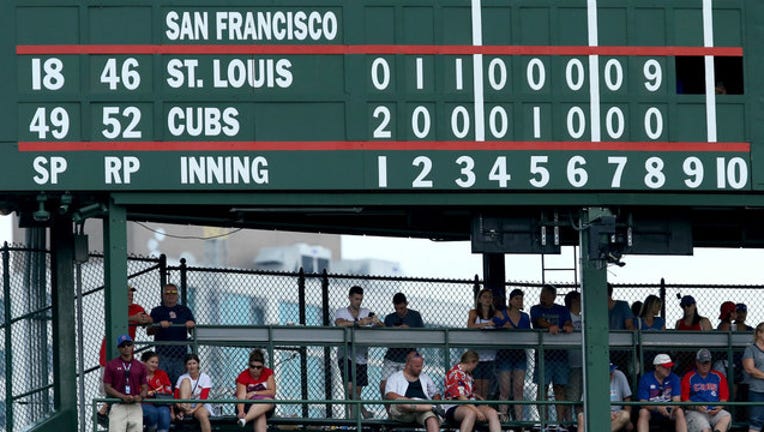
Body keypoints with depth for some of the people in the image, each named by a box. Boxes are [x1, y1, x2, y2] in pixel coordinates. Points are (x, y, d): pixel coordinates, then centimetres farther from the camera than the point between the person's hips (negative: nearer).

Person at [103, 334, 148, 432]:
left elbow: (145, 387, 13)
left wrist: (141, 396, -11)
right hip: (118, 406, -3)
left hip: (135, 407, 3)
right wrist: (123, 397, -15)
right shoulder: (111, 365, 5)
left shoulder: (140, 366, 13)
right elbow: (107, 388, 0)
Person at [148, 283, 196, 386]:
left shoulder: (185, 311, 17)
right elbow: (149, 331, 2)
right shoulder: (157, 311, 11)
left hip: (180, 353, 2)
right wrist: (159, 325, -17)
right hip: (163, 353, -2)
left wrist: (191, 325, -8)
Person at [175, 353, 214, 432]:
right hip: (188, 406, 2)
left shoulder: (205, 378, -1)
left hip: (201, 407, -2)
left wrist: (194, 410, -26)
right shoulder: (182, 378, 4)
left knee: (203, 415, -39)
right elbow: (176, 398, -4)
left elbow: (203, 399, -11)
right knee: (185, 380, -15)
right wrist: (181, 408, -23)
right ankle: (184, 407, -35)